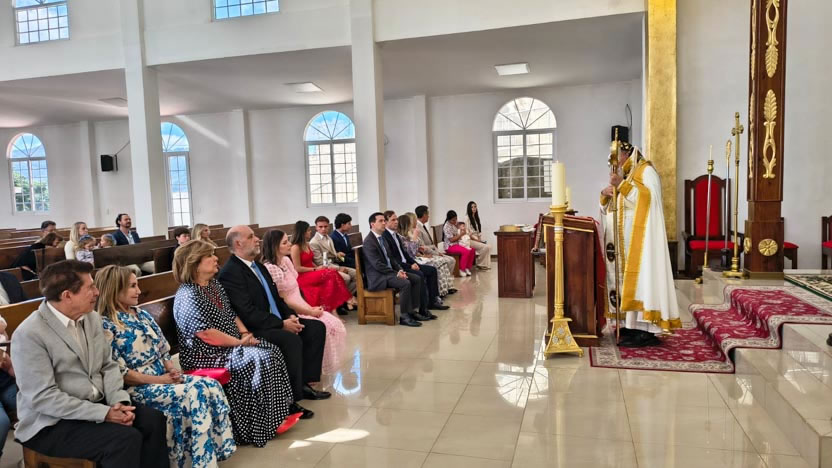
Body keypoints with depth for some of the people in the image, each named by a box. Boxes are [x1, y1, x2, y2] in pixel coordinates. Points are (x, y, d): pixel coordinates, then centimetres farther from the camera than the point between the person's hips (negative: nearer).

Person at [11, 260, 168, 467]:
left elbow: (108, 366, 8)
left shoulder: (92, 318, 4)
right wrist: (103, 413, -24)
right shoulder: (29, 334, -18)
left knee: (153, 420, -12)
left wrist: (119, 402, -12)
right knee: (125, 438, -25)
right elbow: (43, 397, -22)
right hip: (51, 424, -7)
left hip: (97, 405, 7)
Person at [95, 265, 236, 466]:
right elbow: (119, 373, -16)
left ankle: (217, 446, -7)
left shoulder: (141, 314, 13)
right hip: (138, 386, -7)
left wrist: (171, 370, -4)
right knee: (193, 395, -27)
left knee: (210, 385, -15)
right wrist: (158, 380, -16)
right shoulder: (106, 326, -12)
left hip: (164, 376, 7)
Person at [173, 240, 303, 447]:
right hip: (205, 354, -9)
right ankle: (260, 427, -10)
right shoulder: (187, 296, -19)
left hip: (231, 345, 9)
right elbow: (206, 334, -24)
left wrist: (245, 333, -1)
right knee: (258, 360, -22)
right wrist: (239, 341, -18)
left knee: (272, 351, -6)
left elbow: (232, 314, 16)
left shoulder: (214, 284, 10)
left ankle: (281, 409, -1)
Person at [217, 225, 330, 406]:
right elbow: (248, 313, -23)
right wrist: (282, 324, -21)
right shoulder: (230, 272, -16)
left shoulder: (259, 266, 14)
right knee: (291, 339, -31)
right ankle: (291, 398, -19)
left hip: (277, 322, 10)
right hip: (253, 330, -10)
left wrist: (290, 316, -1)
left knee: (316, 328, 0)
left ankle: (304, 383, 3)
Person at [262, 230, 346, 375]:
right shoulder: (271, 269, -22)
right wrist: (310, 312, -12)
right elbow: (284, 300, -18)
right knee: (324, 328, -18)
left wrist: (311, 308, -1)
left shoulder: (286, 260, 5)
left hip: (301, 306, 8)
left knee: (335, 324, -4)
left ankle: (324, 364, 10)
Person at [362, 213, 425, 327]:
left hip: (389, 271, 10)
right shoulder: (369, 241, -15)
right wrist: (396, 273, -20)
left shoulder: (382, 238, 15)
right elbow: (378, 265, -21)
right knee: (405, 283, -28)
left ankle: (413, 311, 3)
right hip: (378, 277, -10)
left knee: (416, 278, -1)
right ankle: (404, 316, -17)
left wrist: (400, 269, 1)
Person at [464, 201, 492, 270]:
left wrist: (479, 238, 3)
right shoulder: (467, 218, -9)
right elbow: (467, 232, -14)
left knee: (489, 246, -17)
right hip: (470, 240, -8)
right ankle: (479, 264, -9)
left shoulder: (476, 217, 16)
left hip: (477, 239, 8)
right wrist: (476, 239, -14)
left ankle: (486, 264, -16)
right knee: (485, 247, -24)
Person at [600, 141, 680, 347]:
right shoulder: (623, 176, 20)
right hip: (623, 239, 8)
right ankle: (631, 325, 7)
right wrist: (605, 194, -3)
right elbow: (608, 207, 18)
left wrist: (622, 185, -22)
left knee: (640, 278, -12)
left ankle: (646, 331, -12)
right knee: (626, 280, 5)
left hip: (639, 237, -8)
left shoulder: (646, 170, -3)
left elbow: (649, 197, -20)